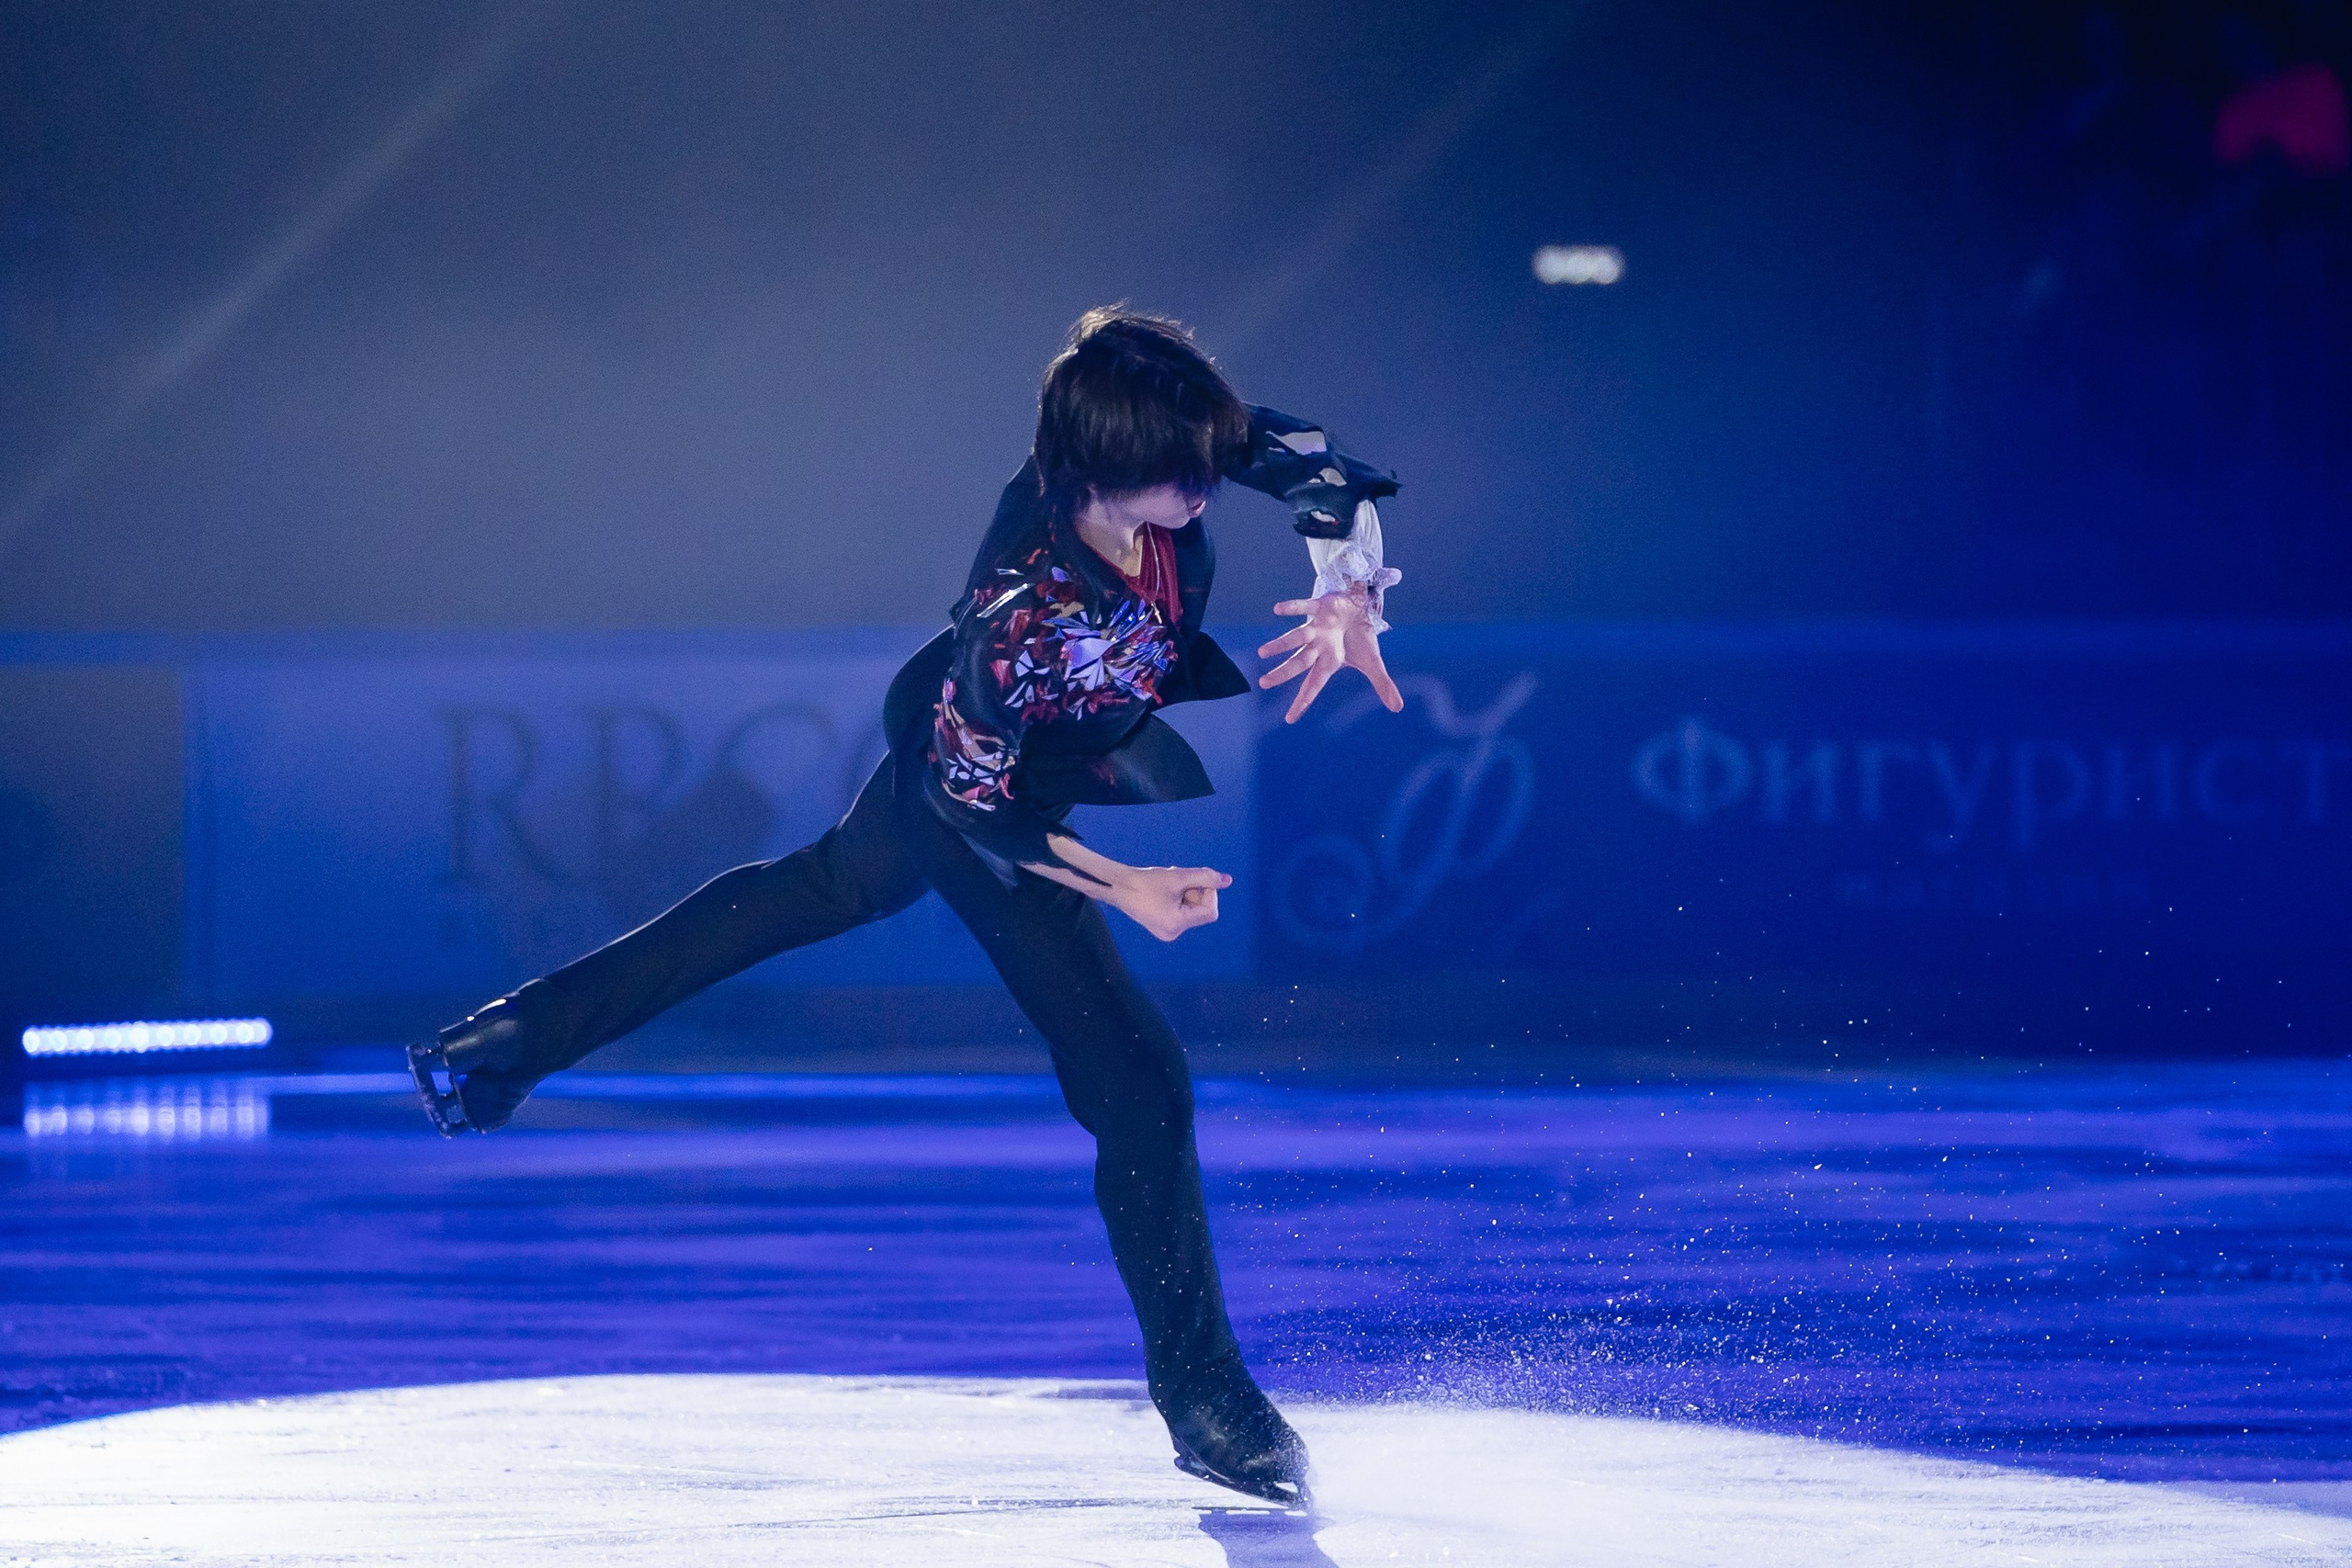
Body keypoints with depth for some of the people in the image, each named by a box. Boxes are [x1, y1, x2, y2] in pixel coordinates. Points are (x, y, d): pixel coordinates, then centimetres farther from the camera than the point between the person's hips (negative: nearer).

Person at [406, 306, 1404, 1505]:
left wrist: (1347, 597, -33)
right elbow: (973, 790, -29)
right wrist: (1119, 886, -28)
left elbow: (1315, 467, -16)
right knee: (1136, 1085, -7)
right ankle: (1203, 1397, 7)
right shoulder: (1022, 617, -45)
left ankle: (530, 1031, 44)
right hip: (988, 794, -8)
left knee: (835, 886, 31)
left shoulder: (1173, 450, -32)